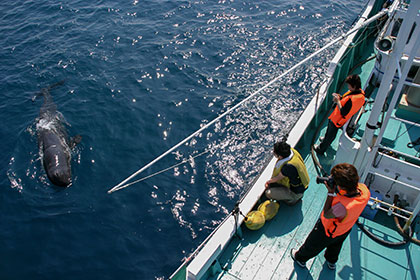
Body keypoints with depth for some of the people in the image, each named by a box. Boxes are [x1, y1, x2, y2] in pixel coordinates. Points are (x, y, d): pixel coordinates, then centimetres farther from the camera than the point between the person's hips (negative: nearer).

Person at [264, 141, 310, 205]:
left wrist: (268, 181, 1)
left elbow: (277, 178, -19)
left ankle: (292, 199, 3)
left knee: (268, 193, -17)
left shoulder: (289, 166, -38)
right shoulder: (291, 151, -15)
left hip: (296, 192, -8)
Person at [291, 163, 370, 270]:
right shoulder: (363, 188, -31)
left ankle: (300, 258, 57)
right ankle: (331, 262, 69)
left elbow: (326, 215, -30)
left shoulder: (344, 207, -50)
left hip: (328, 230, -6)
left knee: (312, 246, 27)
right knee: (335, 246, 39)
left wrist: (330, 193, -34)